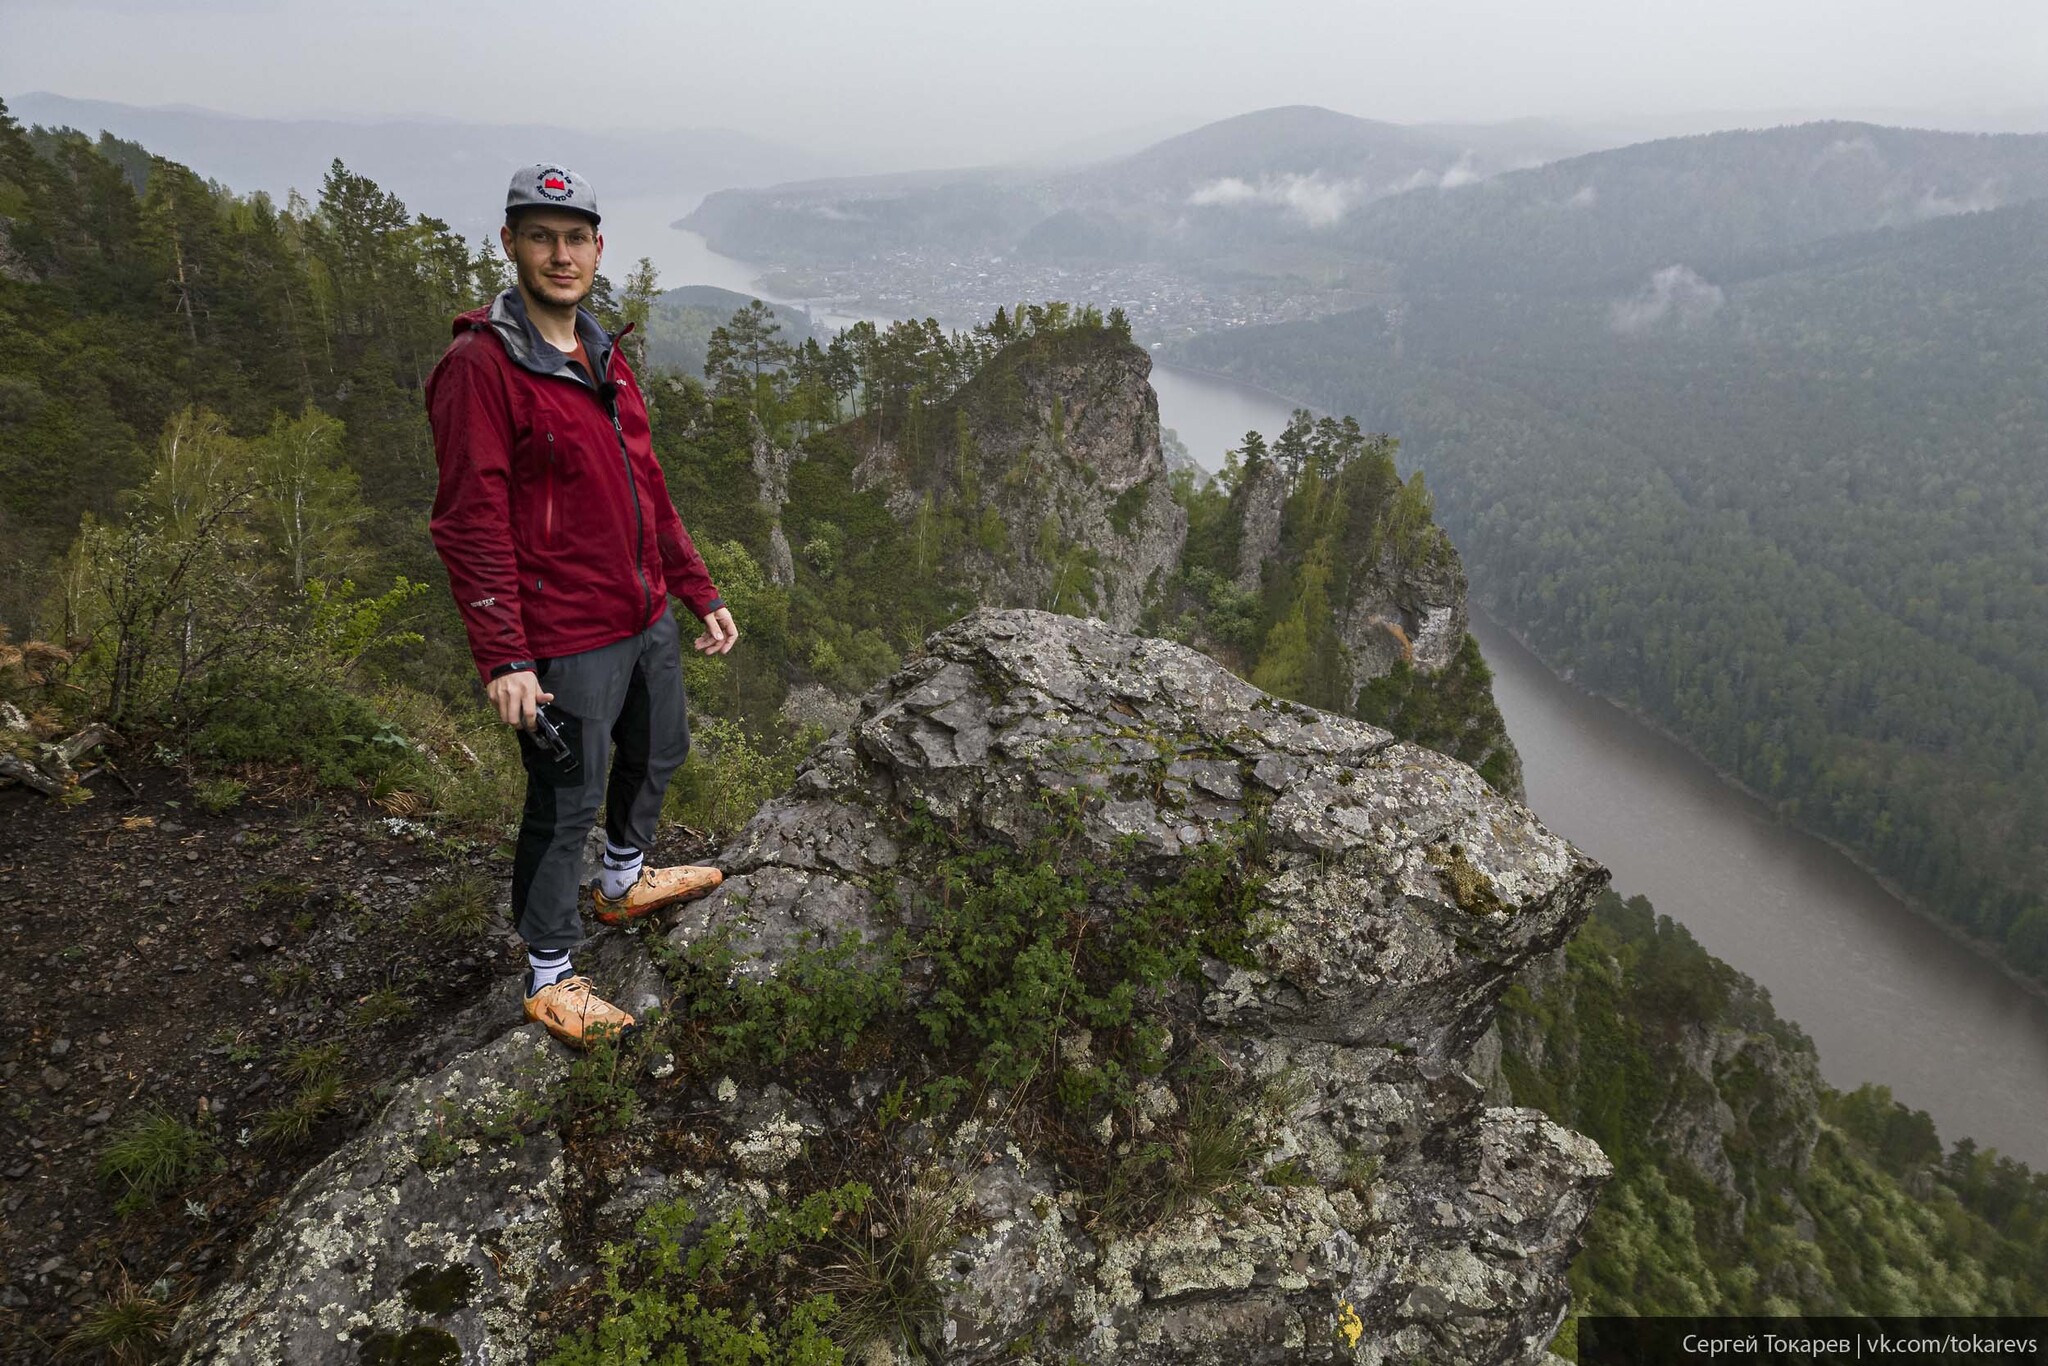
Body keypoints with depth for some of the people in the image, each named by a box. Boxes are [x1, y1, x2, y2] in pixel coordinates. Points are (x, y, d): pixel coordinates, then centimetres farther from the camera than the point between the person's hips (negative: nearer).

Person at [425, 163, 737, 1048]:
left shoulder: (604, 357, 11)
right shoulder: (480, 364, -15)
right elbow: (470, 525, -19)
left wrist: (700, 592, 14)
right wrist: (503, 658, -22)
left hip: (648, 618, 9)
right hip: (567, 641, -8)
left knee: (658, 753, 25)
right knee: (566, 805, 3)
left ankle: (624, 883, 51)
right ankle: (550, 978, 24)